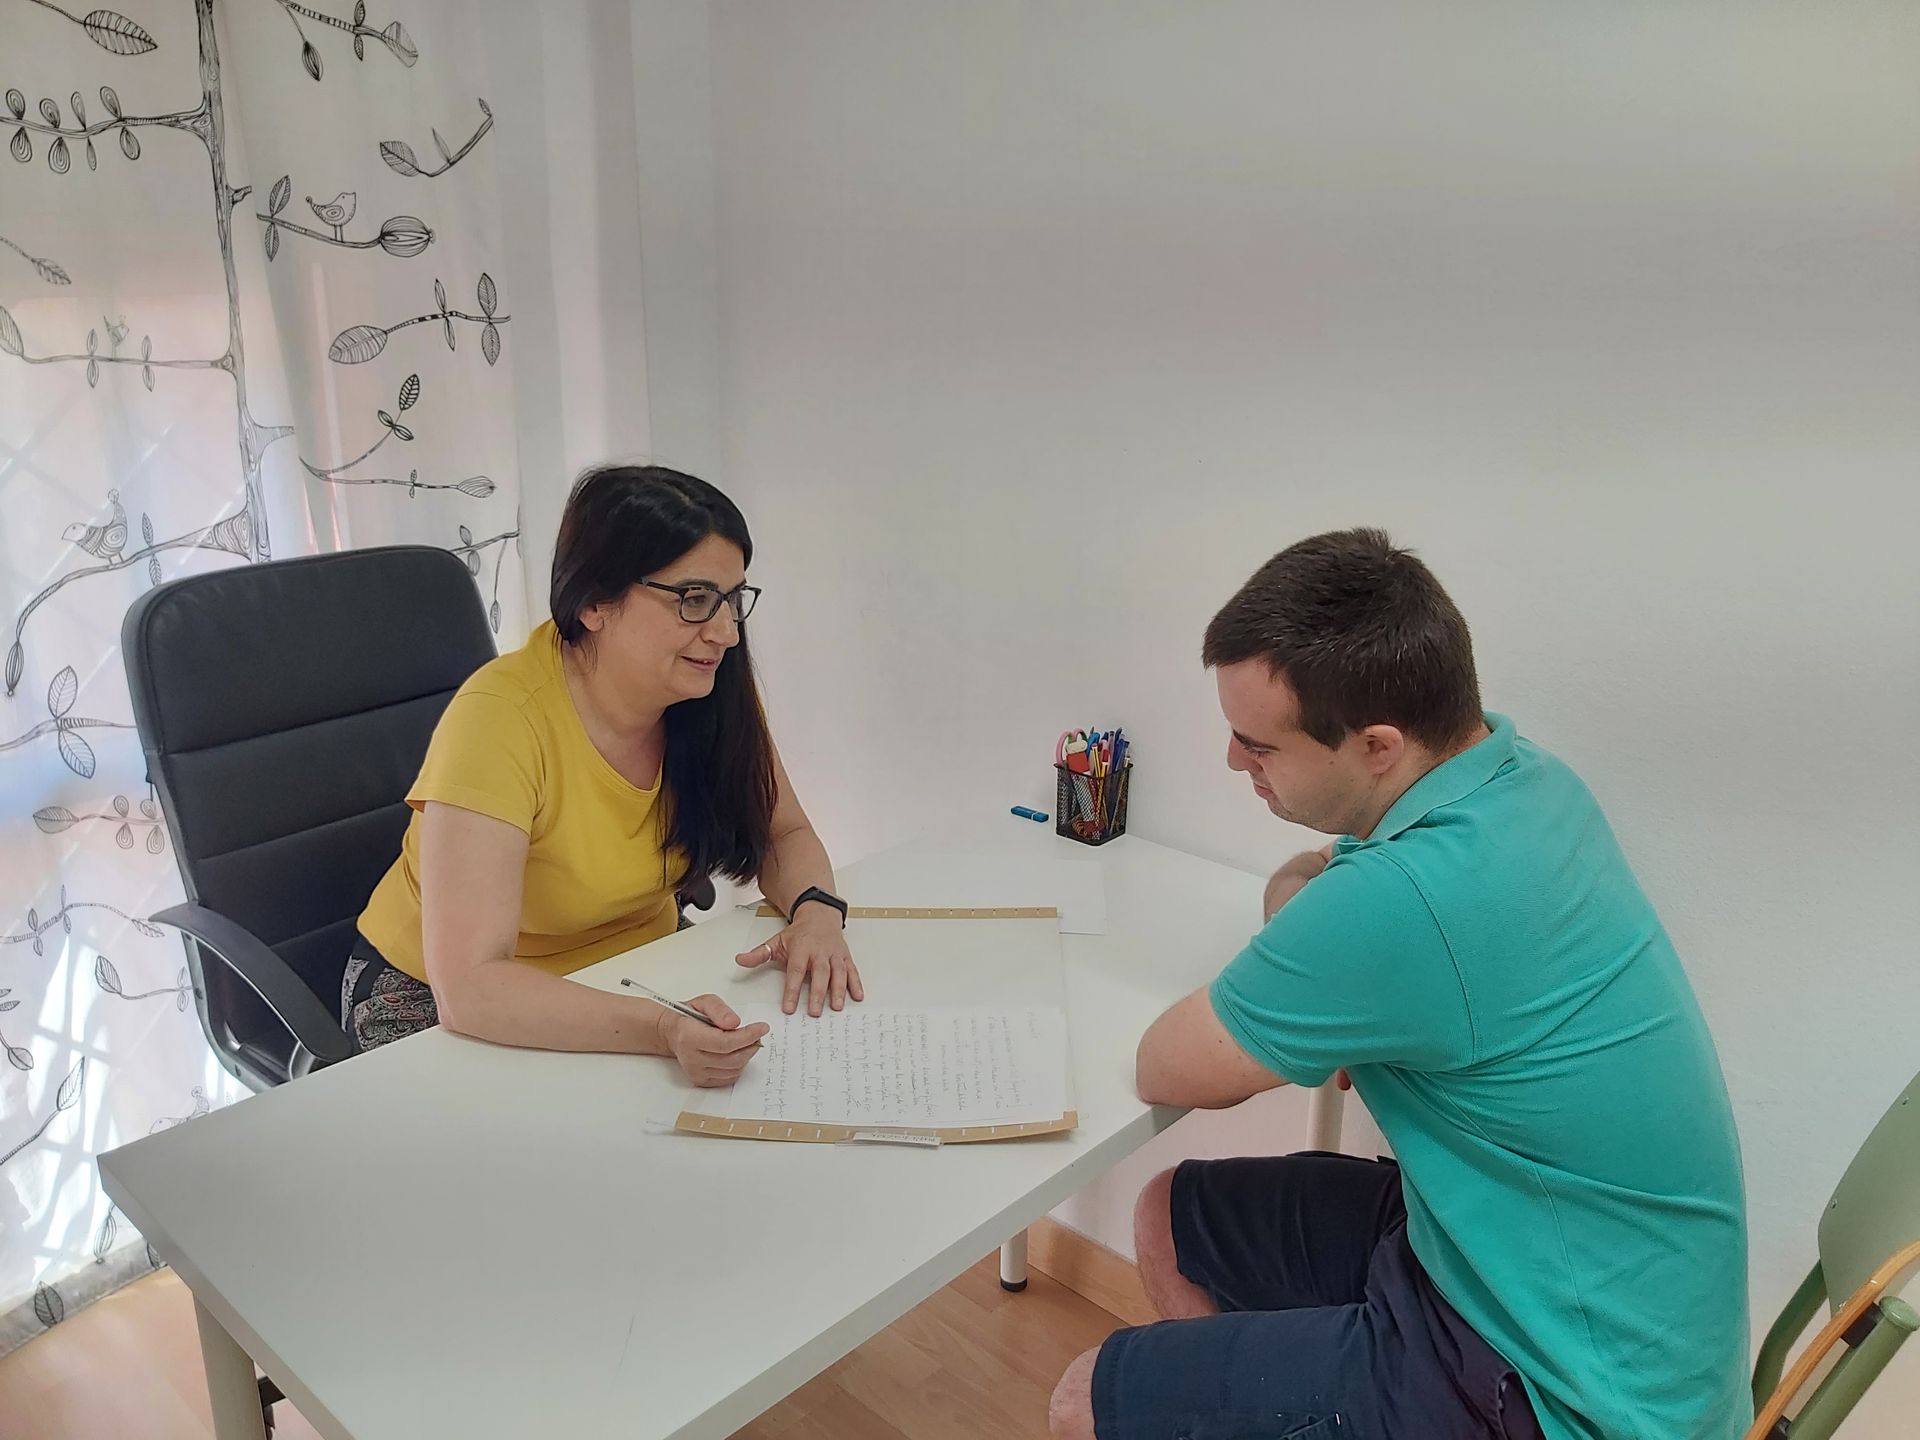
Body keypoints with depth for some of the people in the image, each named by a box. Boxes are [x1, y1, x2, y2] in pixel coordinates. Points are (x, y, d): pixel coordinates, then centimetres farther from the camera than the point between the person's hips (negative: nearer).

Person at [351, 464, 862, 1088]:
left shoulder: (713, 687, -12)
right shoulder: (500, 717, -29)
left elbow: (785, 834, 1)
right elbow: (468, 986, -33)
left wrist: (816, 909, -22)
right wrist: (661, 1030, -47)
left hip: (633, 971, 5)